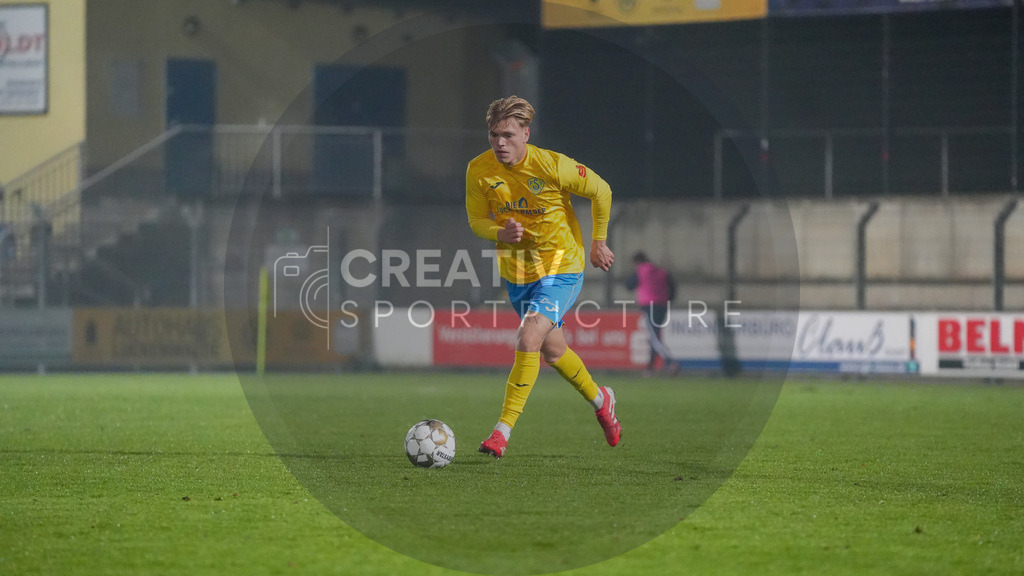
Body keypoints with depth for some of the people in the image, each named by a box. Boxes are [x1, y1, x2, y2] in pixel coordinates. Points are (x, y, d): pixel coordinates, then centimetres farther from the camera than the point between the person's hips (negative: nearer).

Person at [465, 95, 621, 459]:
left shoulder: (553, 166, -22)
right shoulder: (479, 171, -12)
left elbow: (601, 192, -6)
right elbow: (476, 221, 0)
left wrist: (598, 241, 1)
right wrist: (500, 233, -23)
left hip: (561, 268, -5)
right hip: (517, 271, 5)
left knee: (528, 338, -23)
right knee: (552, 350, 19)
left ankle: (503, 430, -21)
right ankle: (599, 400, 47)